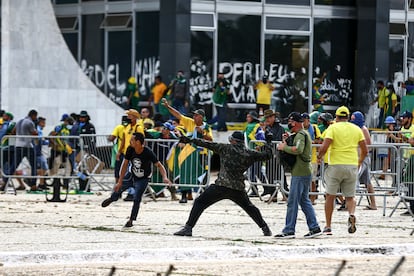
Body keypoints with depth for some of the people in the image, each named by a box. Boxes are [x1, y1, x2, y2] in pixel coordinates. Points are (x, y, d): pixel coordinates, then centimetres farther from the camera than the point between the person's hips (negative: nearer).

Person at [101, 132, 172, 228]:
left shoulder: (148, 153, -32)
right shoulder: (130, 149, -21)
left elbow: (159, 165, -29)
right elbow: (125, 165, -15)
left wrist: (165, 177, -47)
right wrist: (120, 181, -16)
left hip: (143, 179, -4)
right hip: (131, 175, 4)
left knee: (137, 199, -15)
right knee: (118, 188, 17)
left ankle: (131, 220, 2)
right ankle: (112, 198, 54)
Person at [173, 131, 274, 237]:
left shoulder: (226, 148, 1)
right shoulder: (250, 154, 8)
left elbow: (209, 144, 2)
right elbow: (267, 155, 16)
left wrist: (191, 140, 8)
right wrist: (268, 142, 32)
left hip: (221, 185, -4)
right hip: (239, 188, 4)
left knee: (199, 203, 1)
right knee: (249, 207, 27)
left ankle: (188, 228, -10)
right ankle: (265, 228, 28)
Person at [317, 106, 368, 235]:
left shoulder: (333, 128, -2)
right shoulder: (356, 129, 9)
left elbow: (324, 147, -13)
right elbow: (364, 150, 8)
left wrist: (319, 156, 7)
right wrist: (360, 161, 26)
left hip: (336, 165, -3)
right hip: (352, 165, 3)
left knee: (330, 196, 8)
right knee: (350, 196, 12)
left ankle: (328, 226, 9)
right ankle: (352, 214, -19)